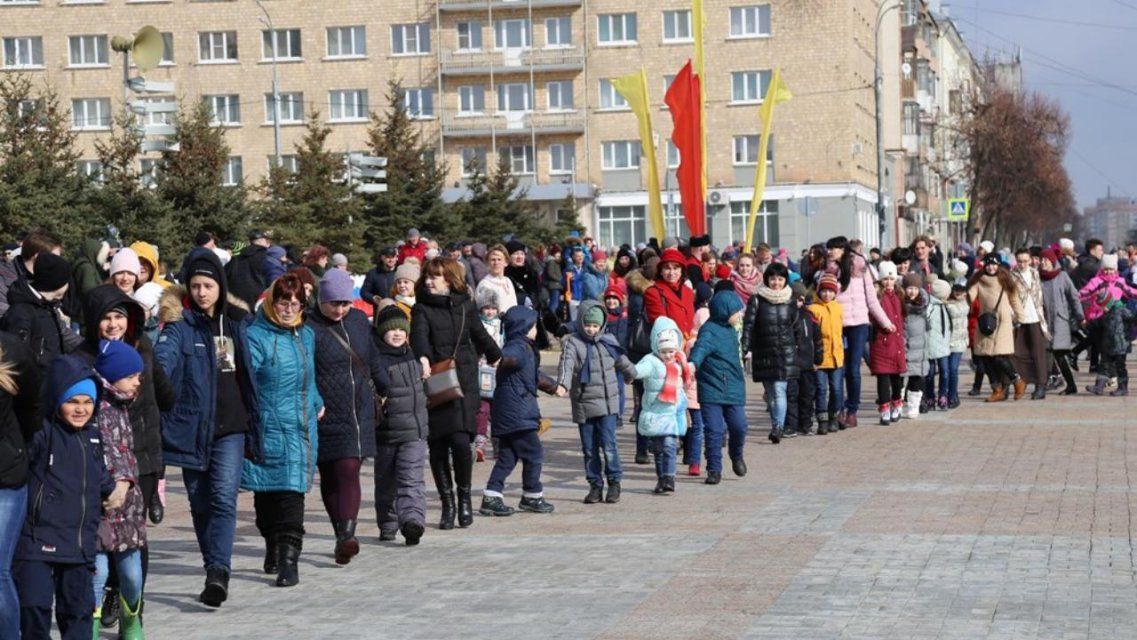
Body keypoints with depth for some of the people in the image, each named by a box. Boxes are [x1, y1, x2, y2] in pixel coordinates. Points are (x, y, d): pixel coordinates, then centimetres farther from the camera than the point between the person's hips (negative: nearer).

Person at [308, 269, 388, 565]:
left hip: (359, 415, 3)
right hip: (325, 417, -2)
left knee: (349, 473, -10)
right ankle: (342, 537, 18)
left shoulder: (359, 320, 10)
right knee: (329, 477, 7)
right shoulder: (309, 329, -7)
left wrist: (387, 391, 30)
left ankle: (346, 536, -17)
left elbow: (373, 360, 23)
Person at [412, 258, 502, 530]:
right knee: (437, 446, 0)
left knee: (460, 440, -14)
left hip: (464, 382, 0)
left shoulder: (465, 306, 10)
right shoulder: (422, 309, 3)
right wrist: (423, 359, -36)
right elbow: (419, 335, -16)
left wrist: (498, 358, 38)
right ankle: (447, 503, 13)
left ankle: (464, 497, 6)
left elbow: (481, 336, 26)